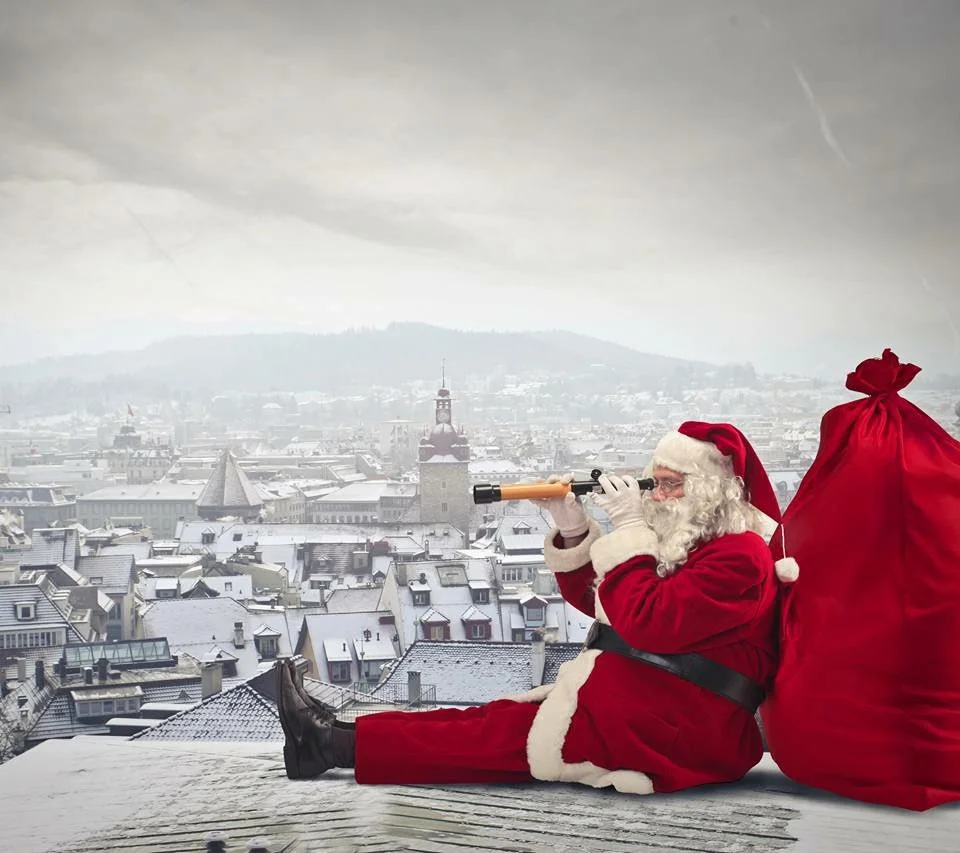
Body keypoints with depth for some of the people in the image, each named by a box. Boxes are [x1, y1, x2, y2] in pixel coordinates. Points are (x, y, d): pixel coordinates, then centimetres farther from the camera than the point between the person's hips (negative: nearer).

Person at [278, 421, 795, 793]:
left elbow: (647, 623, -25)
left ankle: (338, 745, -11)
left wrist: (629, 529, -17)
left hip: (671, 732, -9)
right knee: (498, 717, -3)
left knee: (505, 733, -11)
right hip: (632, 698, 9)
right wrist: (573, 532, 0)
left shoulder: (738, 557, -15)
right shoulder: (684, 537, 16)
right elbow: (593, 599, 17)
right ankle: (335, 738, -7)